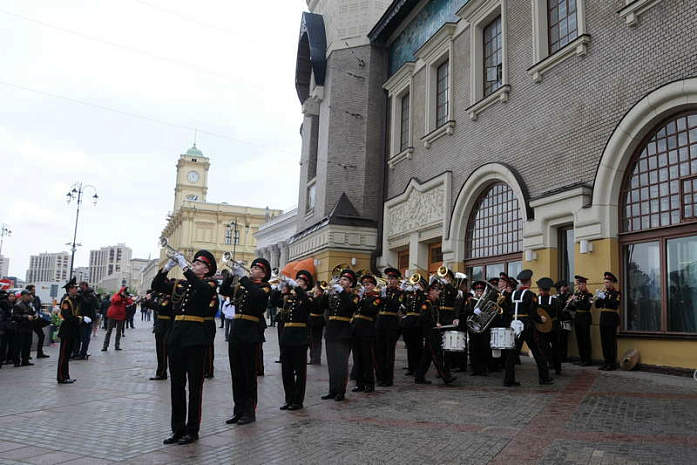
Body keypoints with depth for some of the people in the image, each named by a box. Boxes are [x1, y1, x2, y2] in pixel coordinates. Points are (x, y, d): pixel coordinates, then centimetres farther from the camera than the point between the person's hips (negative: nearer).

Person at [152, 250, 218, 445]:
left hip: (195, 337, -5)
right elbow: (156, 285, 8)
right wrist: (168, 266, -2)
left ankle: (192, 430, 12)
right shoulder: (179, 283, 14)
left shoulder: (209, 284, -2)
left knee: (194, 385, 2)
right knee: (176, 384, 10)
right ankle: (177, 428, 20)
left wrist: (184, 265, -19)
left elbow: (200, 288, -24)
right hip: (176, 336, 6)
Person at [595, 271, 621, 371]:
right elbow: (597, 306, 12)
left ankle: (613, 364, 0)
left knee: (612, 342, -5)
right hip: (603, 320, 7)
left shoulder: (616, 293, -3)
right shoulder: (603, 292, 15)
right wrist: (598, 298, -6)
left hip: (612, 320, -7)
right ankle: (606, 361, 16)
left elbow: (615, 305, -20)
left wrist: (604, 297, -25)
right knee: (604, 341, 9)